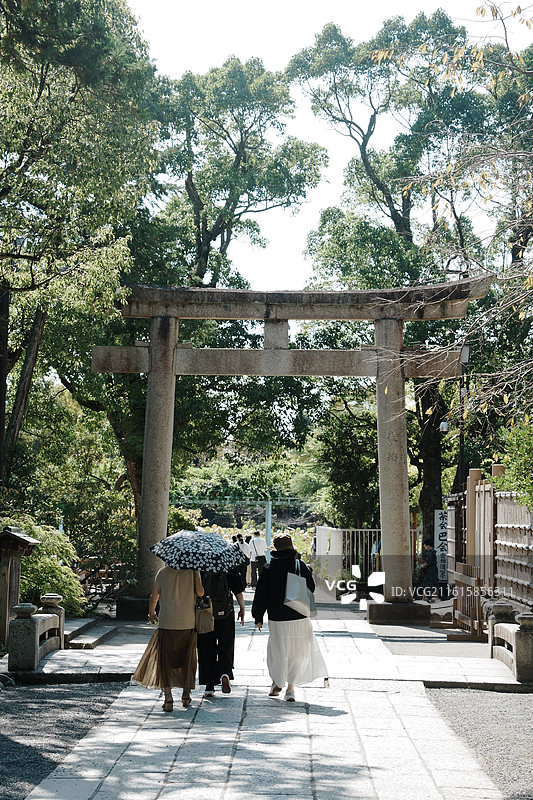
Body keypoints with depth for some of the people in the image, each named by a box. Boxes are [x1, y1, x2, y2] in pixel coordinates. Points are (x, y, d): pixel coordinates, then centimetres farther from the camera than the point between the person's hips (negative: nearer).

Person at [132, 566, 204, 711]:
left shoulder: (163, 572, 2)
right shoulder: (193, 571, -2)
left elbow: (153, 597, 6)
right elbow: (200, 592, -11)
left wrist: (151, 614, 23)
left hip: (167, 623, 0)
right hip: (189, 623, 1)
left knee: (165, 660, 5)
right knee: (188, 659, 16)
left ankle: (168, 695, -8)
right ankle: (186, 694, 24)